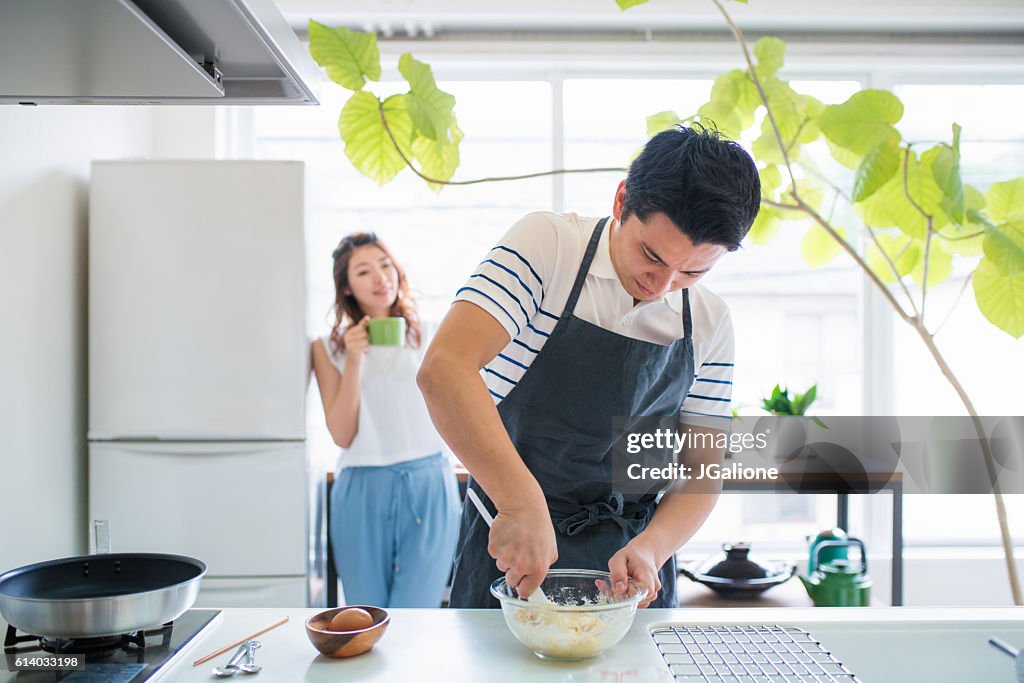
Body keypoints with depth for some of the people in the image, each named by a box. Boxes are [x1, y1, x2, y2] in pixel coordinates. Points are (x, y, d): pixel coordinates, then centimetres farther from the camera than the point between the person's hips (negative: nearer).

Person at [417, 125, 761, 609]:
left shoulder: (710, 324, -2)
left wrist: (650, 547, -17)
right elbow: (443, 369, -28)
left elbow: (702, 470, 2)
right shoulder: (547, 245, -16)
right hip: (509, 542, -2)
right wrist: (523, 502, -36)